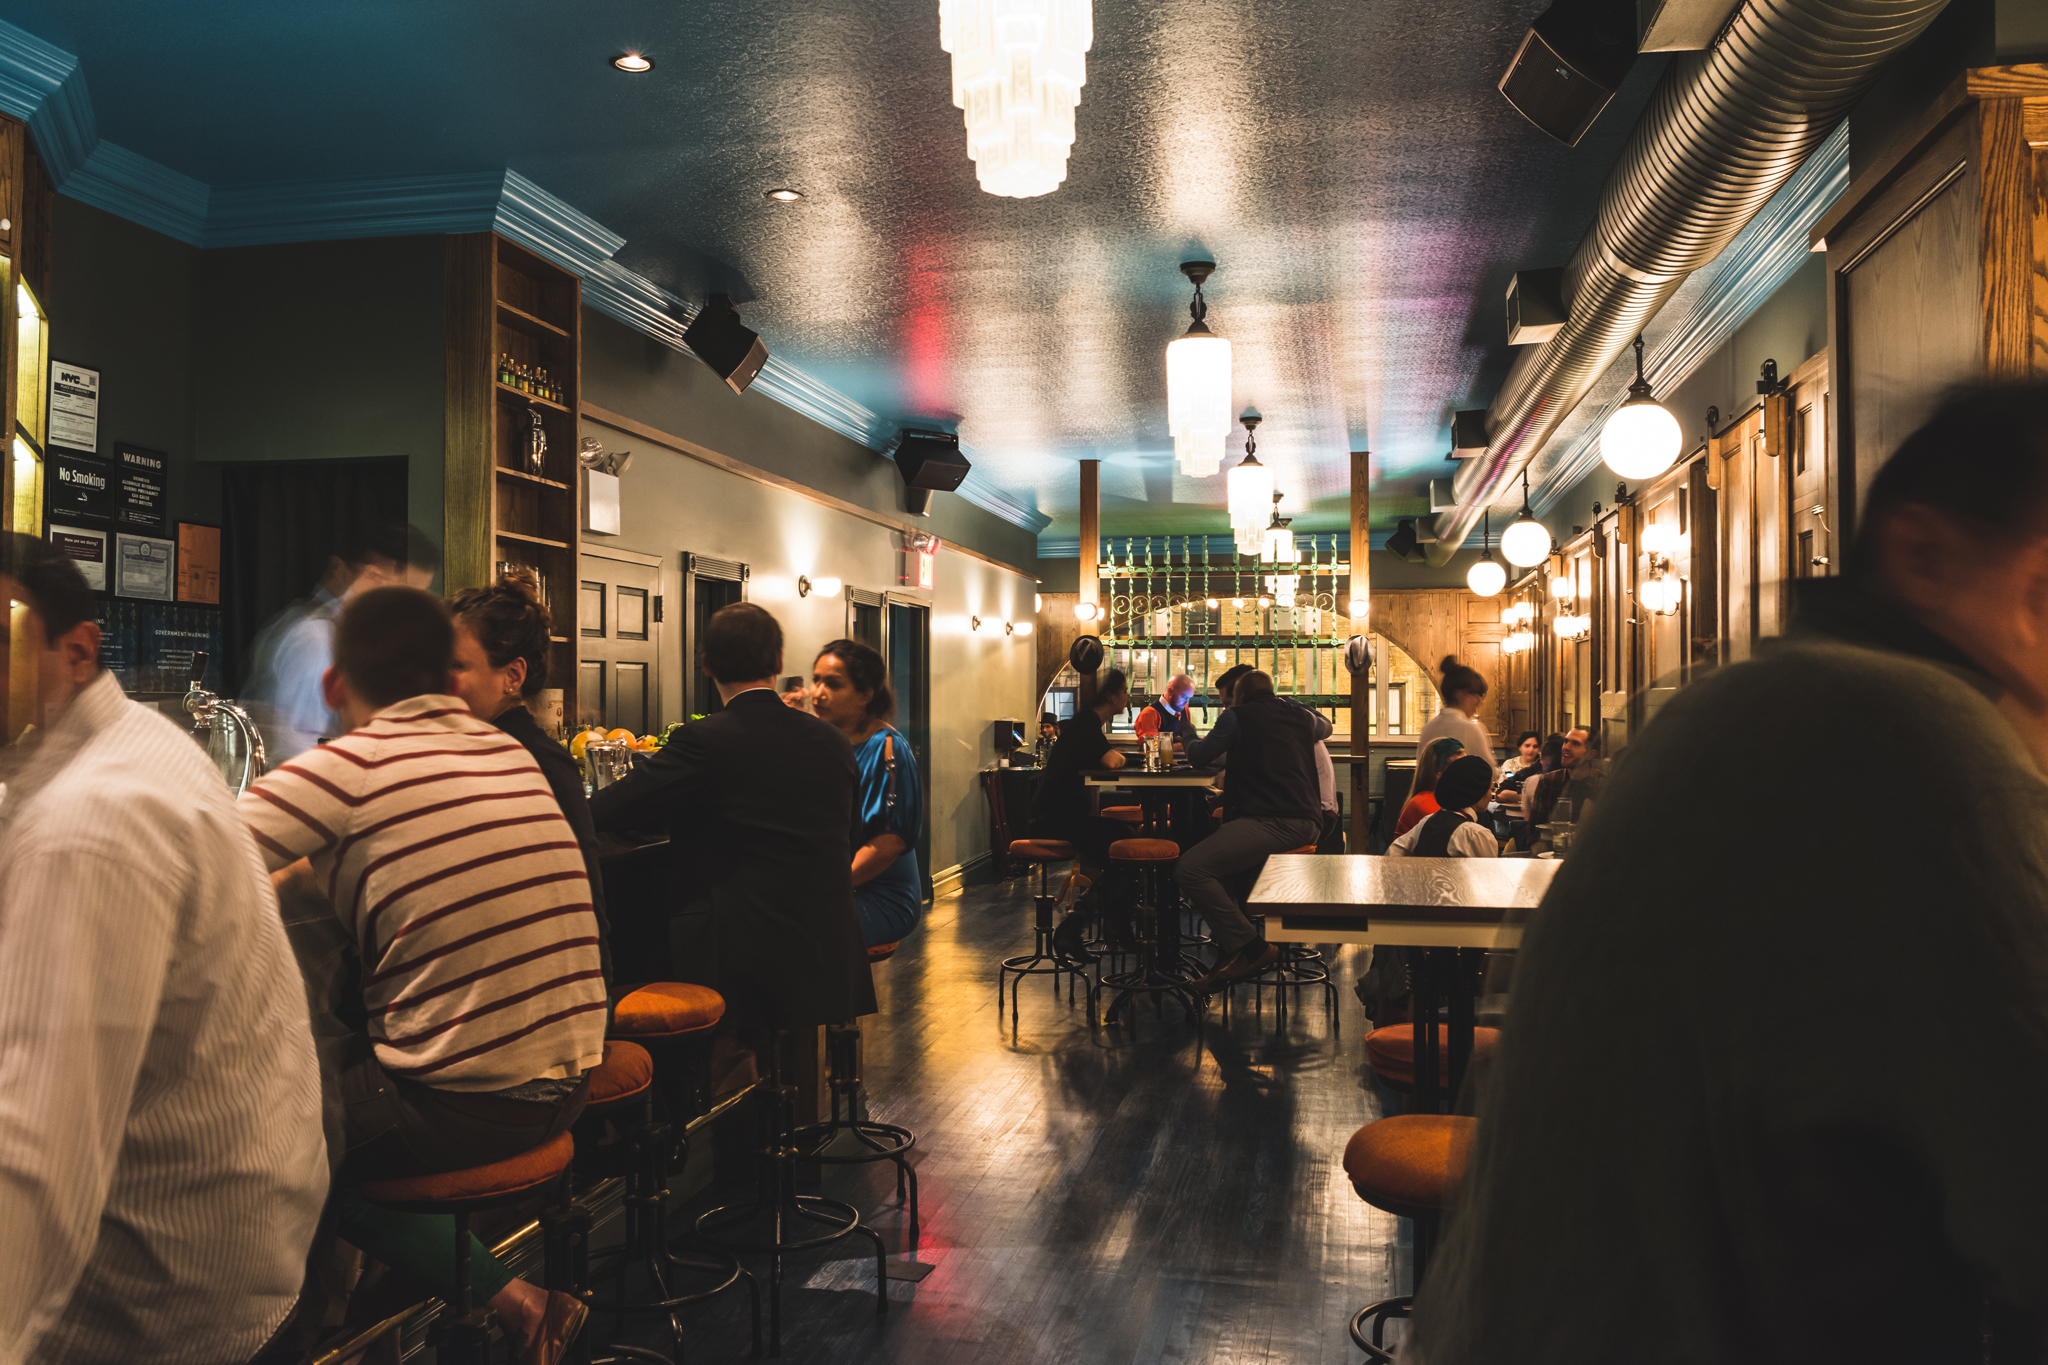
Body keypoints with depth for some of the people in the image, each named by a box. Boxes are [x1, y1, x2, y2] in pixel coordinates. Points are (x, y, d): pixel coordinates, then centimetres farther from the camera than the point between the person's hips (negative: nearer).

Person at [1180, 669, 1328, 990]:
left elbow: (1198, 757, 10)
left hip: (1272, 821, -9)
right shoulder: (1301, 717, 22)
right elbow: (1325, 727, 45)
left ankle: (1251, 948, -16)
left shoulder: (1238, 716, 3)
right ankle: (1230, 949, 21)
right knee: (1213, 856, 27)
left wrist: (1195, 742, 34)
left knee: (1189, 869, -19)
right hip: (1308, 822, 9)